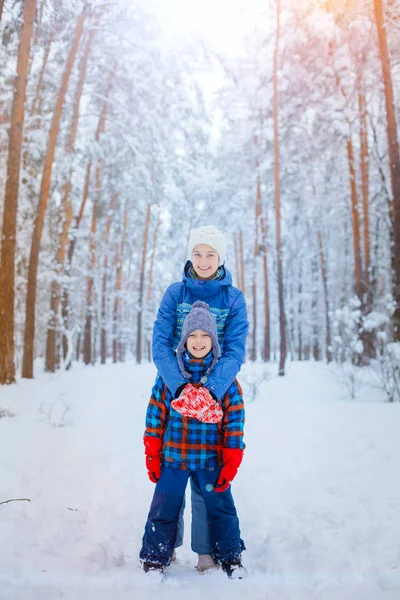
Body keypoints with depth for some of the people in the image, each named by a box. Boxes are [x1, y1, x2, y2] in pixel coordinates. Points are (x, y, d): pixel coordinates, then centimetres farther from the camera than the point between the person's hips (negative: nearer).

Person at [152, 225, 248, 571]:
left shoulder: (233, 298, -1)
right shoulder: (175, 293, 1)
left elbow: (236, 350, -8)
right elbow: (160, 343, -7)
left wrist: (212, 389, -24)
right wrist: (180, 386, -23)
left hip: (216, 392, -1)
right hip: (175, 389, 1)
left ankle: (206, 548, 18)